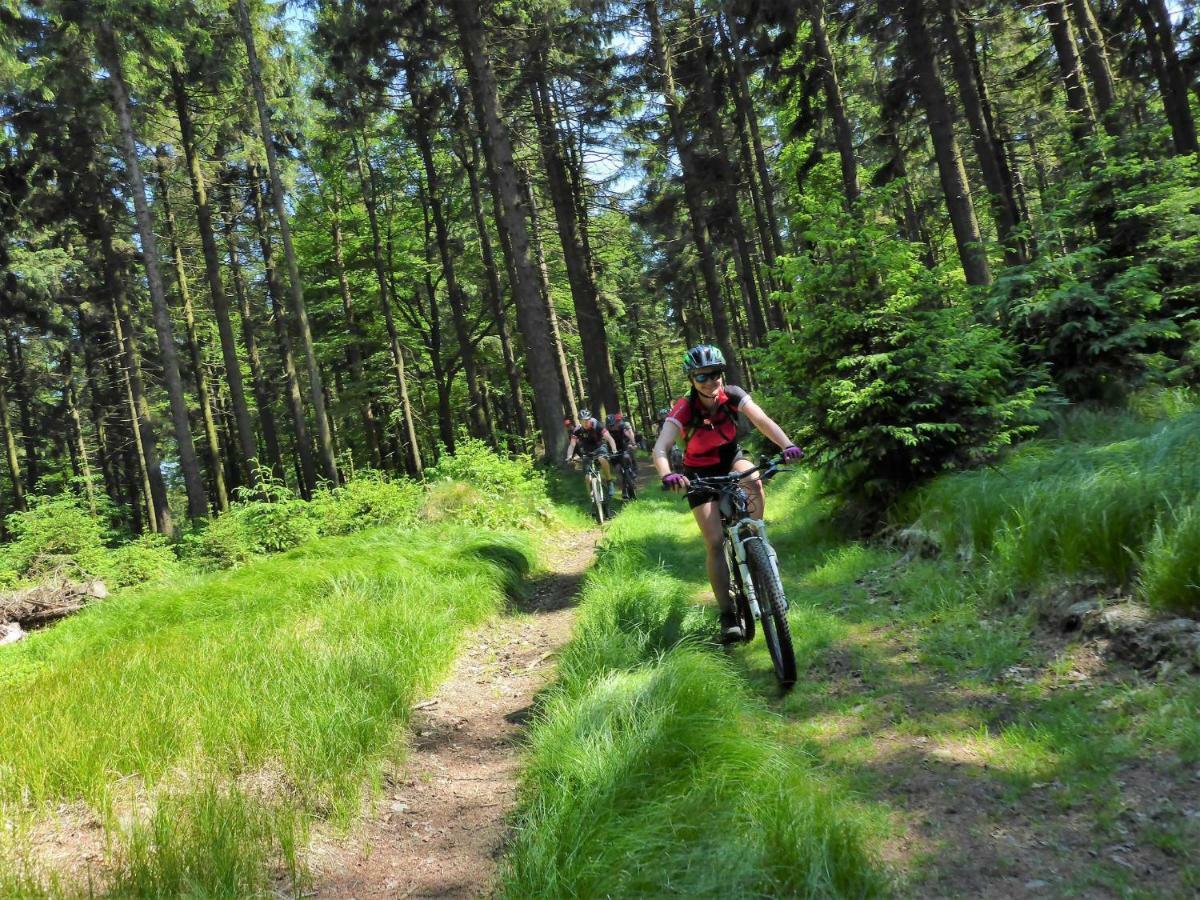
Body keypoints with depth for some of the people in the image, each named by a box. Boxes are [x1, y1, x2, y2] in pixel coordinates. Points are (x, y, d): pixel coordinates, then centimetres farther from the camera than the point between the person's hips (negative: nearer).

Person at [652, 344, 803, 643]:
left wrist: (787, 445, -49)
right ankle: (727, 614, -4)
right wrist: (668, 475, -59)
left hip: (732, 458, 2)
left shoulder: (732, 395, -20)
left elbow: (762, 420, -31)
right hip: (700, 473, -2)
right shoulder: (684, 409, -27)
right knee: (715, 541, -12)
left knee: (754, 482, -34)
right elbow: (660, 448, -38)